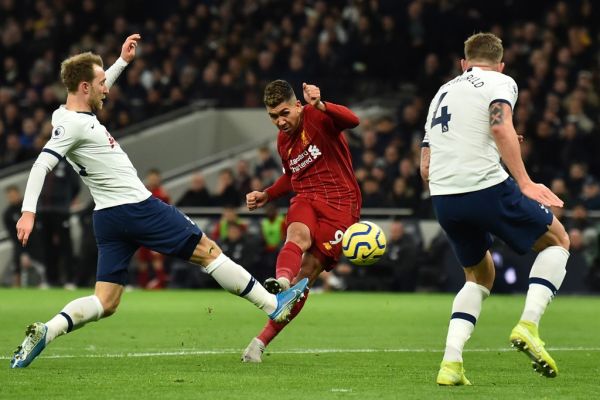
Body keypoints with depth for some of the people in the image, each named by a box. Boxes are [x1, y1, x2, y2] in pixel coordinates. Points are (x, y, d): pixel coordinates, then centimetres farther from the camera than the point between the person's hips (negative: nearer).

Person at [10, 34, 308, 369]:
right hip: (136, 207, -10)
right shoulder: (73, 125, -17)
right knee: (207, 251, 4)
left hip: (109, 218, 10)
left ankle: (44, 332, -16)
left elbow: (98, 94, 32)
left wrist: (122, 62, 30)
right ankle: (273, 304, 12)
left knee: (105, 303, 5)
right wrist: (29, 211, -35)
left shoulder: (70, 114, 10)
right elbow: (42, 165, -26)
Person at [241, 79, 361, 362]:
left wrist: (319, 106, -46)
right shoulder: (283, 140, 15)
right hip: (305, 199, 5)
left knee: (308, 272, -13)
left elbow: (352, 120, -29)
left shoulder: (316, 117, -7)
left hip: (340, 202, -5)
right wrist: (267, 196, 18)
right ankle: (281, 280, -64)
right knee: (297, 235, -32)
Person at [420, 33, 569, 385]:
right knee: (558, 241, 15)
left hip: (443, 197, 6)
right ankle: (528, 325, -6)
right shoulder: (500, 82, 6)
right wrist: (525, 182, -20)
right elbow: (502, 129, -16)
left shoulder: (443, 92, 25)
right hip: (487, 187, -6)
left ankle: (451, 363, 6)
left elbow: (426, 167, 24)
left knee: (480, 276, 25)